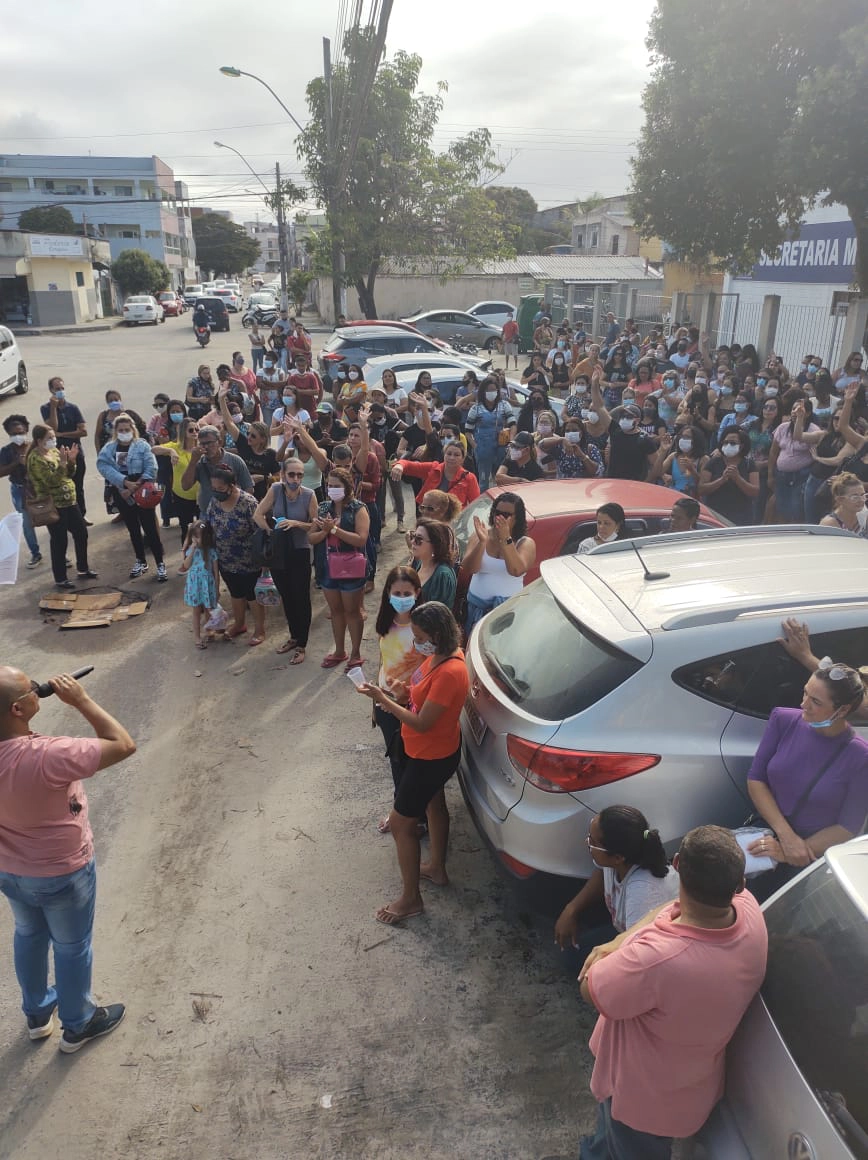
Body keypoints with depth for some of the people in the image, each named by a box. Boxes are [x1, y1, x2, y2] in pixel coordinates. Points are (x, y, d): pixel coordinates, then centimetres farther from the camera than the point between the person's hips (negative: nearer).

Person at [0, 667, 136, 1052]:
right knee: (72, 947, 19)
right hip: (62, 875, -6)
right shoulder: (47, 757, -39)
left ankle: (37, 1014, 53)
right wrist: (81, 700, -26)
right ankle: (77, 1026, 42)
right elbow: (123, 745, -31)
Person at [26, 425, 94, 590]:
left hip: (70, 501, 8)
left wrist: (72, 460, -7)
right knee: (59, 541, -1)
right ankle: (60, 579, 11)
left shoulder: (54, 451, 8)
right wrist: (62, 462, -28)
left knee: (81, 533, 14)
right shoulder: (35, 459, -15)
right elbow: (51, 481, -25)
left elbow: (70, 475, 10)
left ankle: (82, 569, 30)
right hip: (54, 506, -8)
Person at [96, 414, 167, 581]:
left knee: (150, 529, -5)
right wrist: (126, 482, -25)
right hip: (122, 495, 4)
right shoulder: (109, 449, 3)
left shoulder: (143, 446, -7)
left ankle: (160, 564, 3)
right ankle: (140, 561, 30)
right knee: (133, 529, 16)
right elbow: (104, 467, -13)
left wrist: (135, 488, -21)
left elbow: (151, 469, -16)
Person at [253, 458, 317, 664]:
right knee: (286, 597, 17)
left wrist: (296, 524, -22)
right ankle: (294, 636, 36)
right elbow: (258, 515, -2)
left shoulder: (309, 495, -13)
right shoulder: (275, 489, -7)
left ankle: (301, 645, 16)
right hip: (278, 553, 3)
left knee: (301, 598, 3)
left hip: (300, 553, -3)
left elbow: (315, 525, -9)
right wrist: (271, 530, -10)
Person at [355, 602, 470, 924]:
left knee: (400, 823, 3)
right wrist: (406, 693, -9)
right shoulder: (439, 655, -6)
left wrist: (382, 699, -25)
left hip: (431, 757, -10)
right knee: (433, 804, 27)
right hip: (433, 750, 10)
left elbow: (421, 723, -31)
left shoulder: (450, 673, -35)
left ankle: (410, 899, 20)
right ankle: (437, 868, 50)